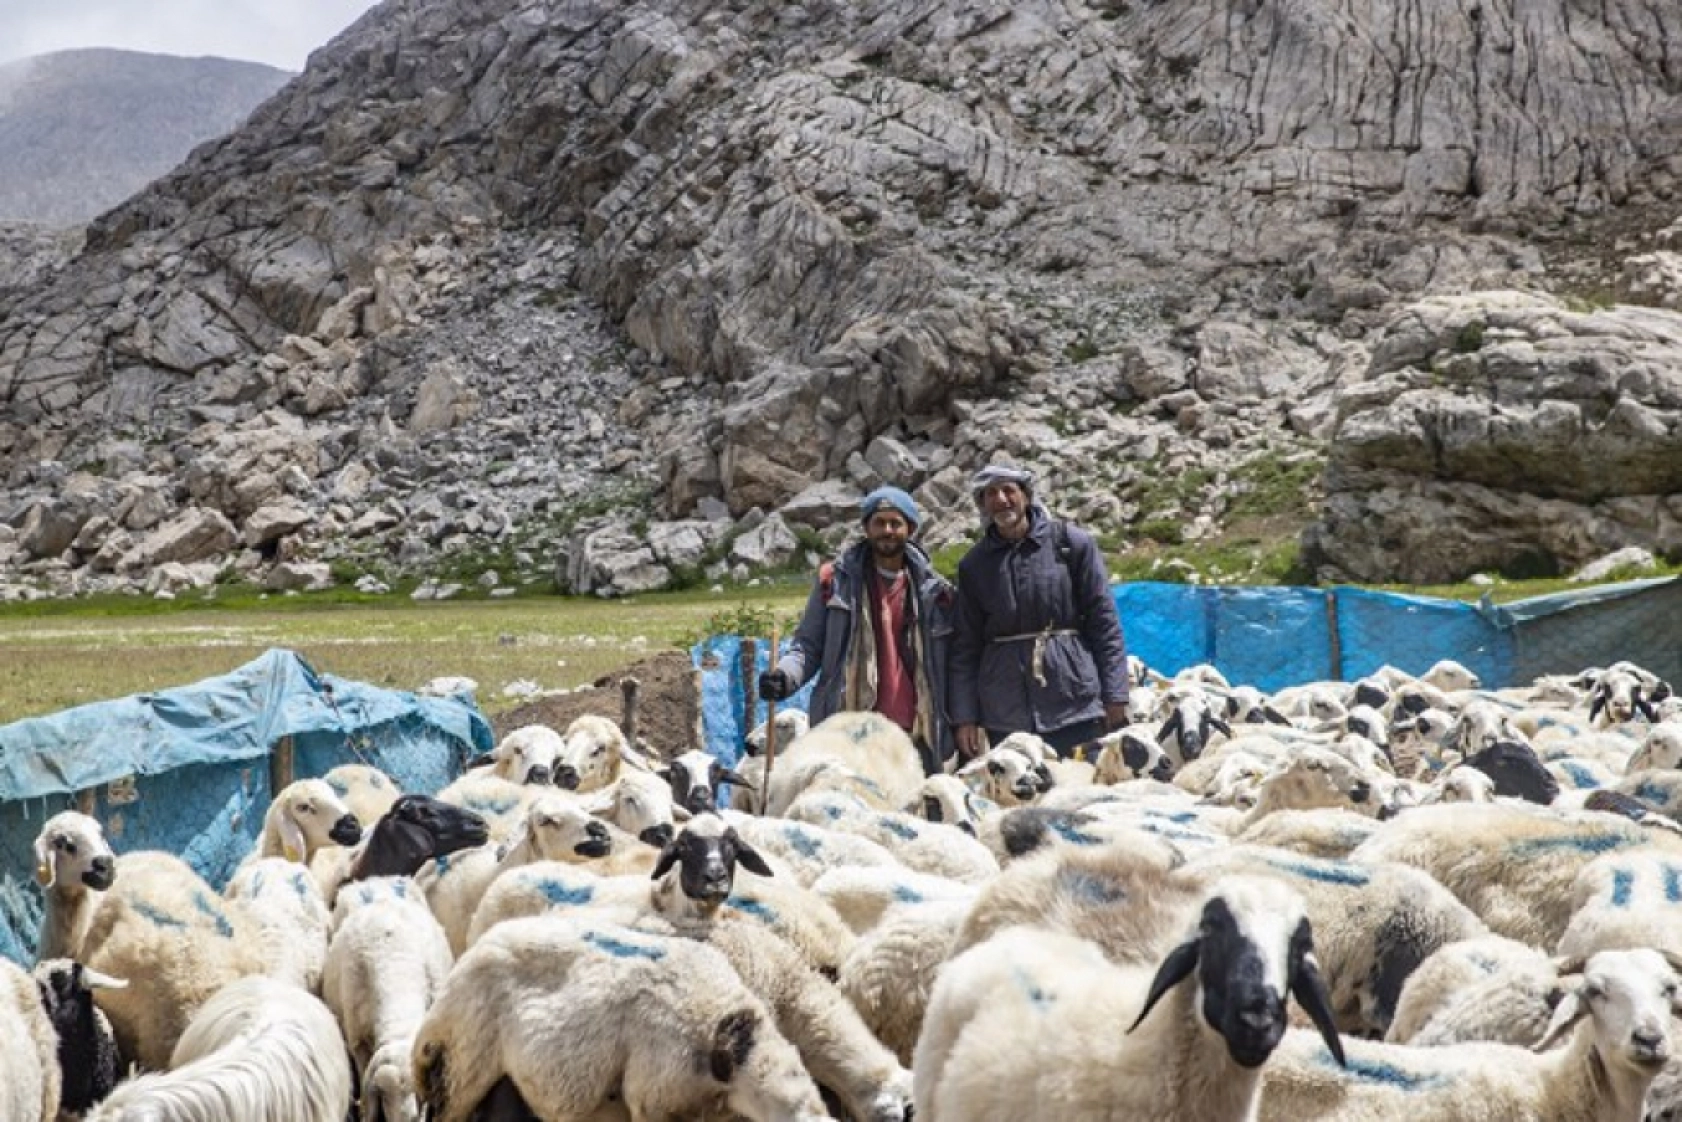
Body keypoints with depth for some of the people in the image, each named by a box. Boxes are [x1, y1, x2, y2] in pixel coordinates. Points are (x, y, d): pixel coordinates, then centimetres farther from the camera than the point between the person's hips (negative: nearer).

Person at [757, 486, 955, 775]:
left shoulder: (933, 591, 11)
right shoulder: (835, 580, 8)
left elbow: (943, 668, 14)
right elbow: (809, 645, 9)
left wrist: (946, 739, 9)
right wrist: (783, 675, -12)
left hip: (914, 736, 1)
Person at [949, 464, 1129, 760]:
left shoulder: (1072, 543, 3)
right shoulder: (974, 564, 10)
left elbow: (1103, 621, 2)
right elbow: (966, 644, 10)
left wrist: (1114, 696, -4)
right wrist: (964, 717, 3)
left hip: (1075, 701, -2)